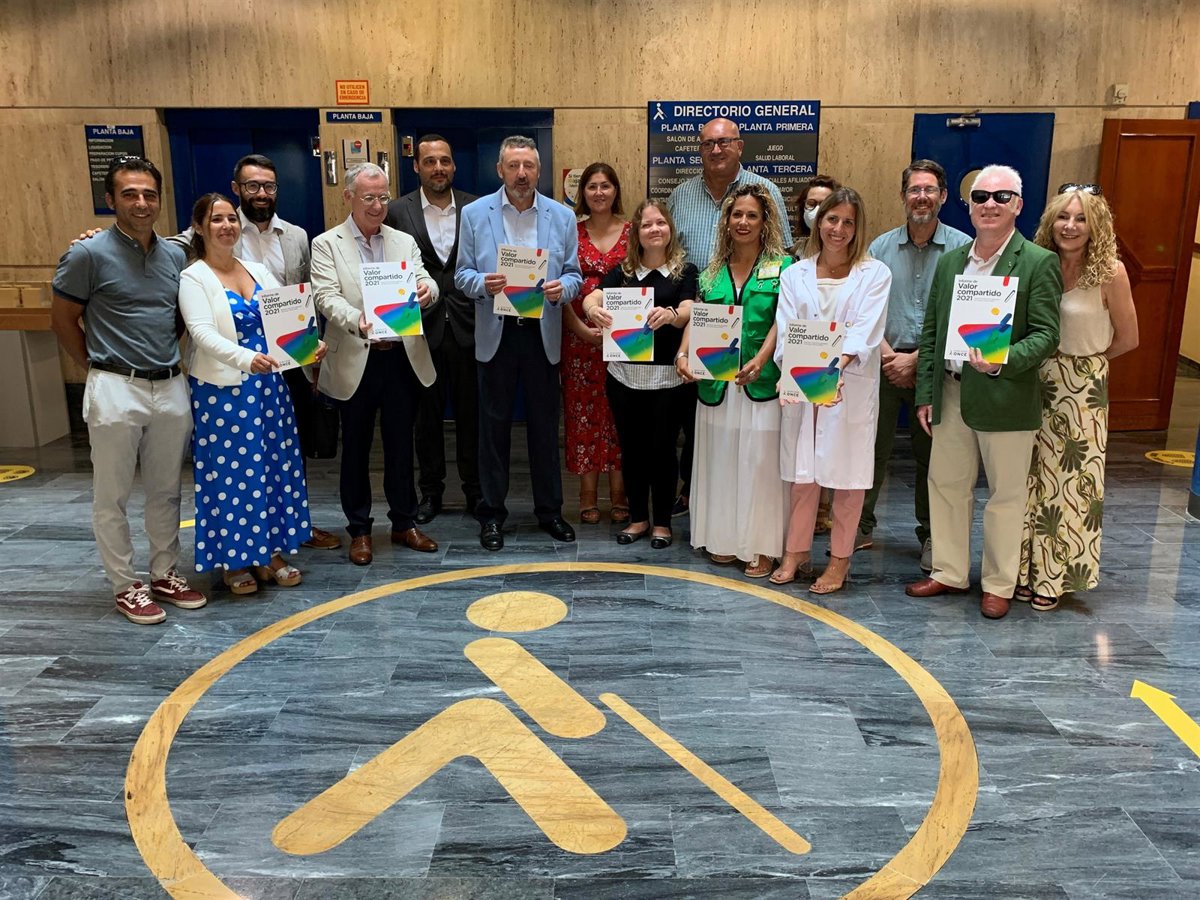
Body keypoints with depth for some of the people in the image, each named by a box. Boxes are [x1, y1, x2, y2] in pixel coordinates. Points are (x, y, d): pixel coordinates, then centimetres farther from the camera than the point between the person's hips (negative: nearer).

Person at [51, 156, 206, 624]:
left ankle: (165, 574, 27)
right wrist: (99, 365, 3)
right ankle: (126, 586, 17)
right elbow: (62, 320, -1)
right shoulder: (88, 253, -8)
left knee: (166, 492, 14)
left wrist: (168, 360, 8)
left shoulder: (174, 255, 7)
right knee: (112, 497, 5)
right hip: (117, 390, -5)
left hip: (170, 387, 5)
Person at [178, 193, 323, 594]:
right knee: (230, 472, 2)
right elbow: (202, 333, -19)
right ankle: (234, 560, 16)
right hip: (221, 391, -5)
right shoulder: (193, 279, -6)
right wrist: (246, 358, -35)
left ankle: (271, 551, 23)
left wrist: (311, 343, -15)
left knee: (275, 466, 10)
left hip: (268, 385, 6)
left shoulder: (259, 271, 12)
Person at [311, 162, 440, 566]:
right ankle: (359, 529, 21)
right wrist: (357, 320, -31)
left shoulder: (404, 242, 10)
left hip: (402, 358, 3)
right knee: (356, 448, 8)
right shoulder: (326, 244, 0)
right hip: (355, 362, -2)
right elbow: (326, 297, -12)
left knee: (401, 445, 11)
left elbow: (423, 284, 0)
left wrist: (427, 289, -25)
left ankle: (404, 523, 25)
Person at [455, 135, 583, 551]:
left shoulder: (562, 216, 5)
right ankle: (492, 513, 18)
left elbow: (574, 275, 6)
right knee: (494, 425, 6)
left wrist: (562, 288, -17)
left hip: (543, 333, 1)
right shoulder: (475, 213, 2)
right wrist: (483, 283, -20)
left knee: (545, 424, 9)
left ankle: (549, 509, 22)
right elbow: (462, 274, 2)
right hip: (496, 334, -1)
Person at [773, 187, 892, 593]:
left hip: (852, 386, -2)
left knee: (846, 473, 4)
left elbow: (865, 329, -12)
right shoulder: (795, 274, 10)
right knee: (801, 472, 9)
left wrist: (838, 366, -29)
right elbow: (786, 329, -1)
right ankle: (797, 552, 23)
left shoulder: (874, 273, 1)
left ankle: (840, 560, 16)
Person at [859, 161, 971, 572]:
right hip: (885, 362, 2)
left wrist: (917, 359, -12)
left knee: (932, 454, 6)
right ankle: (861, 528, 16)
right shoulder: (881, 248, 6)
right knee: (871, 448, 4)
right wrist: (887, 356, -10)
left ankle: (931, 537, 19)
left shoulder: (962, 249, -2)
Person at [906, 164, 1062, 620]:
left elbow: (1046, 335, -11)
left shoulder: (1039, 263, -7)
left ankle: (999, 585, 23)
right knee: (946, 486, 14)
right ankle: (950, 572, 30)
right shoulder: (949, 261, 9)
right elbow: (930, 331, 11)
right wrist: (925, 393, 6)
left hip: (1005, 398, -5)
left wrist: (1002, 363, -29)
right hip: (952, 394, 5)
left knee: (1006, 494, 8)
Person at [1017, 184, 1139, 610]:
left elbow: (1127, 338, 0)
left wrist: (1083, 360, 7)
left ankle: (1057, 575, 17)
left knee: (1072, 483, 4)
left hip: (1082, 390, -3)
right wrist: (1052, 362, -1)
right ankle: (1028, 568, 21)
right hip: (1036, 383, 3)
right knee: (1033, 478, 9)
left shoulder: (1110, 272, -10)